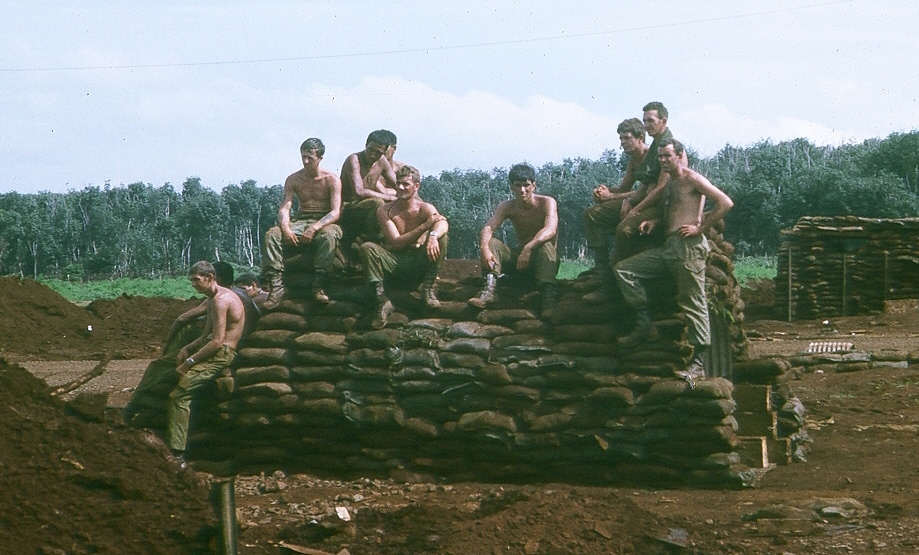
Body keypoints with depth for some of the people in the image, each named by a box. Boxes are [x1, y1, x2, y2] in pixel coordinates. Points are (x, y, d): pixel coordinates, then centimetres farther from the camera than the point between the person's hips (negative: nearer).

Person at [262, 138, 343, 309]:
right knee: (272, 234, -24)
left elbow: (336, 212, -12)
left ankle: (319, 285, -40)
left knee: (330, 234, -40)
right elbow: (284, 208, -1)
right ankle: (276, 285, -34)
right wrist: (286, 228, -24)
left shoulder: (331, 180, -3)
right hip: (300, 221, 3)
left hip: (324, 222, -3)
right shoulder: (293, 179, 8)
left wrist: (315, 227, -29)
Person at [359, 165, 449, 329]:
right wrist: (426, 225, -22)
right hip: (394, 262, 0)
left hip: (418, 262, 0)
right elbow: (396, 242, -13)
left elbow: (443, 223, -25)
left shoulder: (425, 209, -2)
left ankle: (428, 289, -22)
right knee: (367, 248, -26)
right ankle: (382, 300, -34)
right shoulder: (385, 211, -2)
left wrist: (433, 235, -50)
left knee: (442, 238, -23)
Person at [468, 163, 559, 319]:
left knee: (545, 245, -35)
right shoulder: (507, 207, -1)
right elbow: (488, 228, -16)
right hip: (519, 259, 4)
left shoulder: (547, 203, -12)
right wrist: (484, 249, -39)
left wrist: (529, 248, -47)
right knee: (492, 243, -17)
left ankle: (549, 296, -49)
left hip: (543, 259, -4)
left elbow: (550, 230, -31)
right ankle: (489, 289, -36)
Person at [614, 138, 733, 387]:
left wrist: (700, 228, -11)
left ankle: (698, 363, -10)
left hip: (689, 246, -9)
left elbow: (725, 202, -12)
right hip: (668, 247, 10)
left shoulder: (691, 178, -5)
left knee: (693, 303, -9)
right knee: (624, 269, 4)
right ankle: (645, 324, 1)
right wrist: (654, 222, 12)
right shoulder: (671, 183, 21)